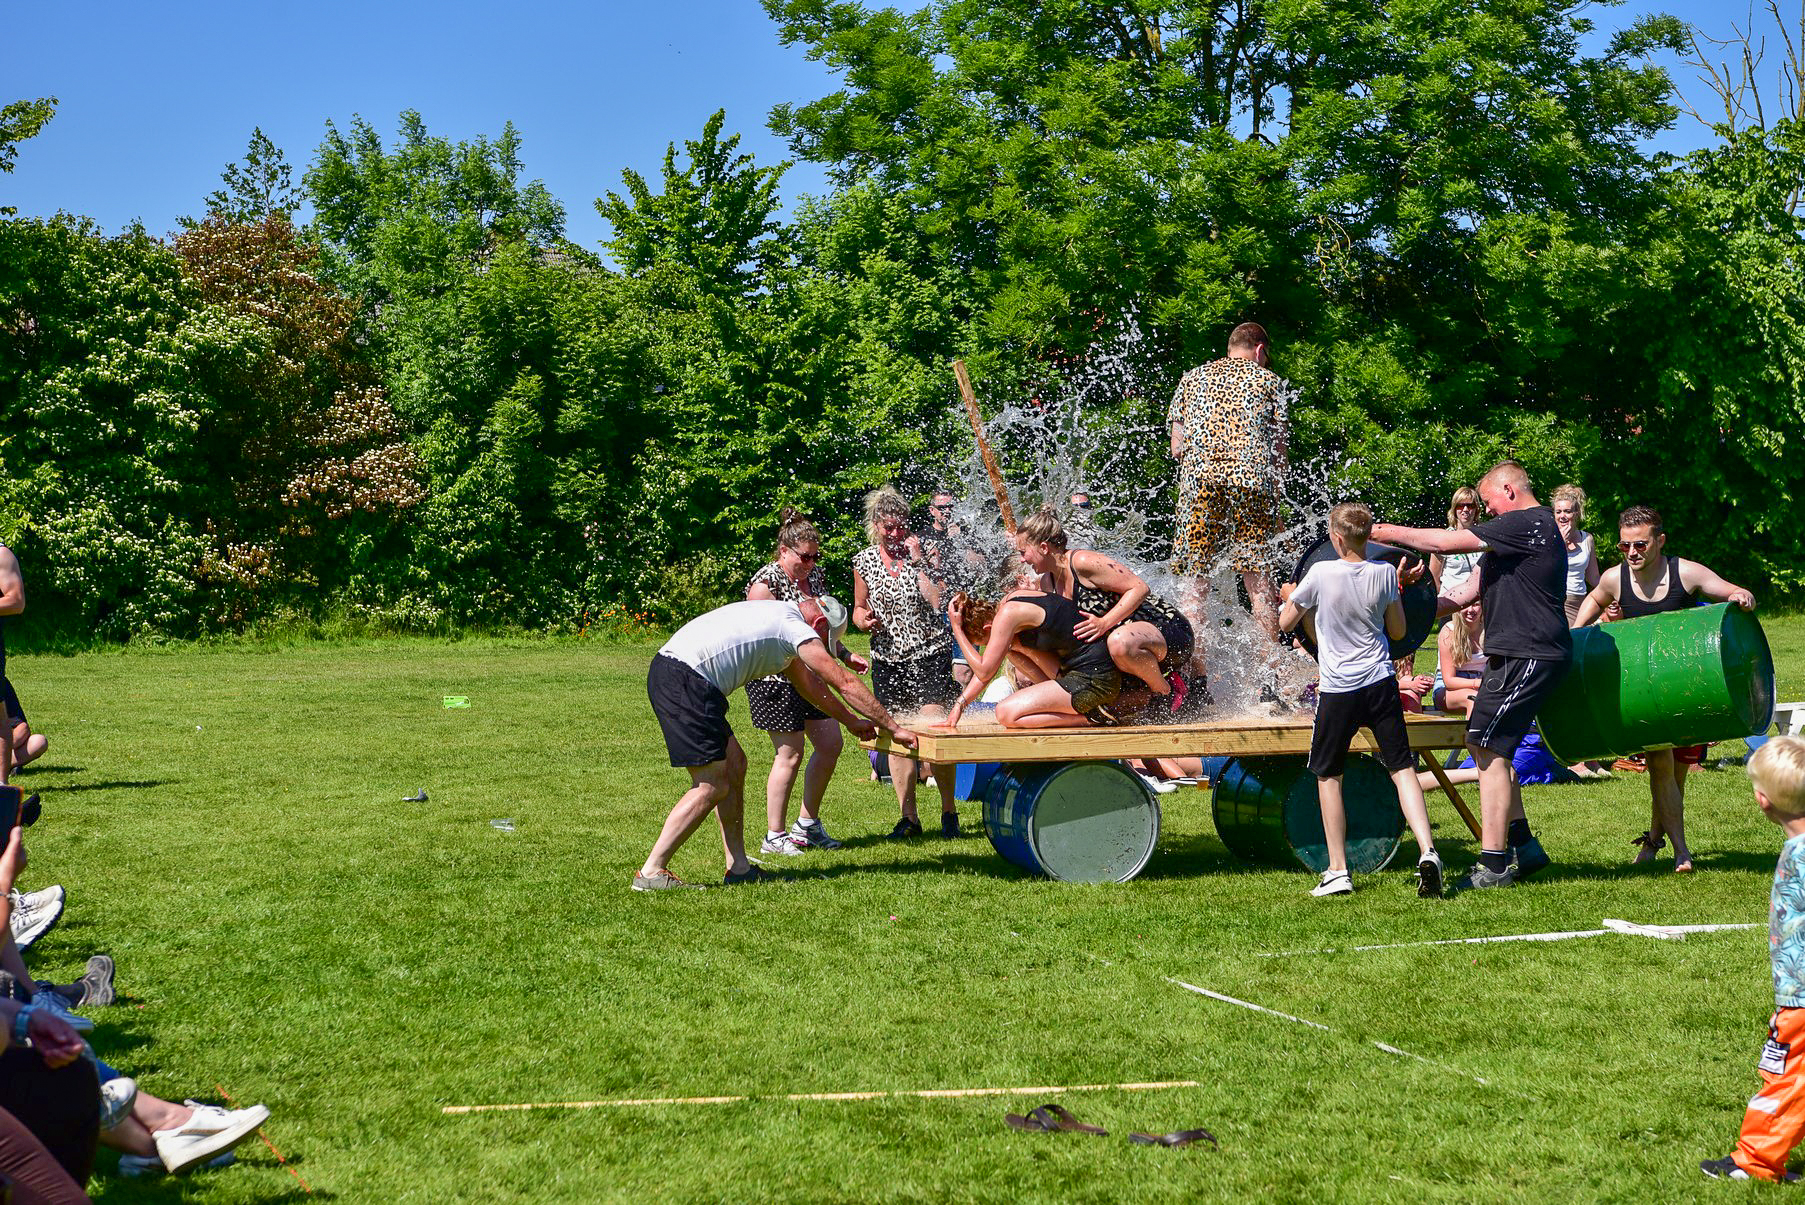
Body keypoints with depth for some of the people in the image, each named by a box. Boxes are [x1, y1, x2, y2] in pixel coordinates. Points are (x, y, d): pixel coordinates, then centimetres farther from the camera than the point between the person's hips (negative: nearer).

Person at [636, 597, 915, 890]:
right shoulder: (798, 629, -2)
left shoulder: (778, 617, 28)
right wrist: (893, 728, 6)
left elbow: (808, 682, 40)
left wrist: (852, 721, 45)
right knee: (713, 786, -7)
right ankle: (651, 873, -7)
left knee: (733, 764, 16)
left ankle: (738, 868, 17)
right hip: (685, 682, -10)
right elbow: (846, 684, -1)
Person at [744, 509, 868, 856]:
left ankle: (807, 823, 20)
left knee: (831, 745, 8)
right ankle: (775, 836, 4)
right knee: (790, 753, -6)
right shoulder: (766, 582, -13)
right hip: (777, 679, -9)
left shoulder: (815, 577, 12)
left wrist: (845, 655, 16)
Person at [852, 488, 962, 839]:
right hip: (887, 659, 3)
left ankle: (949, 811, 2)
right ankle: (909, 817, 12)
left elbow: (938, 601, -14)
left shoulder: (923, 551, -3)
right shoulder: (865, 561, 5)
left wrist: (918, 561, -16)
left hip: (929, 653, -3)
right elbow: (859, 609, 18)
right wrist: (863, 619, -4)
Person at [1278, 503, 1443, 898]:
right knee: (1403, 768, 4)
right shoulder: (1385, 573, -1)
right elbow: (1398, 631, 11)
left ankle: (1338, 871, 8)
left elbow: (1286, 622, 3)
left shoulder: (1321, 573, -10)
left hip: (1338, 689, -2)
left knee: (1328, 776, 11)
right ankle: (1427, 852, -14)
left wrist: (1289, 596, 23)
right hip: (1381, 684, 2)